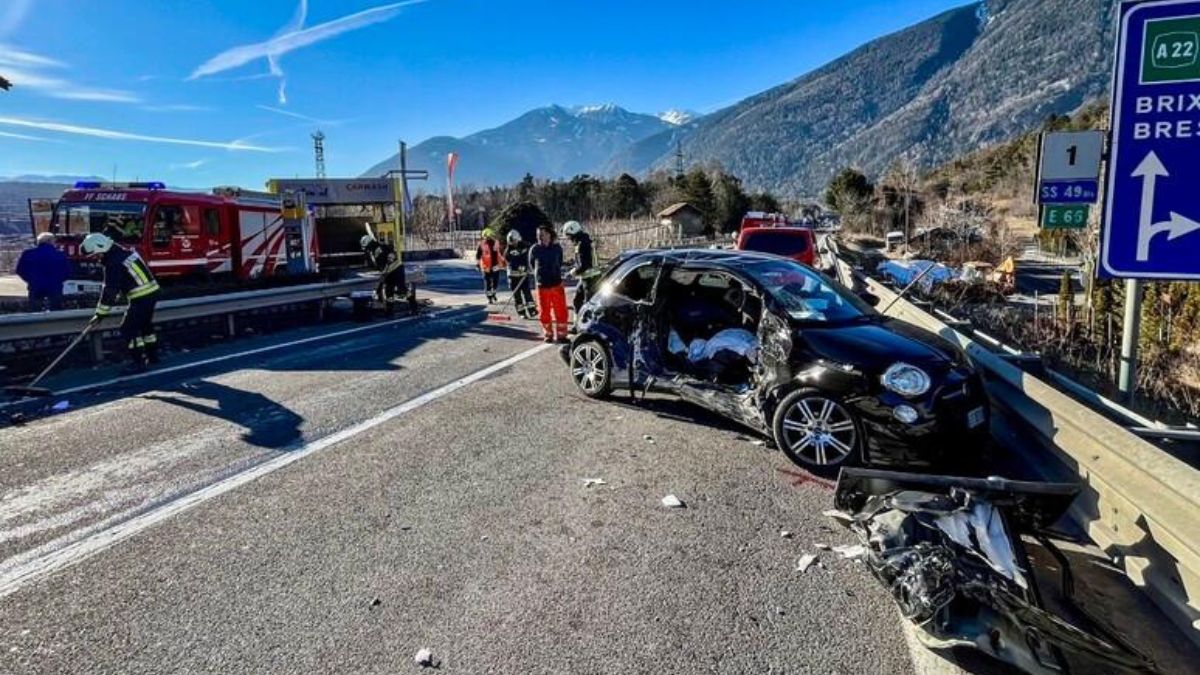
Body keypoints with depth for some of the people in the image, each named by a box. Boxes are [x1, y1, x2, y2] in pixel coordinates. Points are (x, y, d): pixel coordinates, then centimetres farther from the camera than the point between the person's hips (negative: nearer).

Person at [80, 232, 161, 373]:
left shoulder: (113, 263, -16)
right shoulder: (124, 252, 12)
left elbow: (110, 290, -14)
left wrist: (101, 313, -7)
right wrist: (115, 299, 24)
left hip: (141, 297, -10)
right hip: (151, 292, 10)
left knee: (129, 329, -4)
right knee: (145, 325, 23)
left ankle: (138, 362, -2)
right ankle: (152, 355, 34)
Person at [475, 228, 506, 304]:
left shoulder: (496, 243, 7)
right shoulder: (482, 244, -6)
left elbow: (500, 253, 19)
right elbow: (478, 255, -4)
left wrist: (503, 262, 20)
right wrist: (478, 264, -7)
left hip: (496, 266, 4)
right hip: (486, 267, -4)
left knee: (496, 281, 9)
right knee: (487, 283, 0)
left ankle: (493, 294, 32)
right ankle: (489, 297, 9)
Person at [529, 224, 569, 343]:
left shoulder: (557, 248, -3)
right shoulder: (534, 249, -5)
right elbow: (531, 265, 9)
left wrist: (555, 273, 10)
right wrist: (539, 274, 10)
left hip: (557, 284, 0)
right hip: (542, 286, 0)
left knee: (561, 311, 3)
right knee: (544, 312, 8)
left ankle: (561, 334, 14)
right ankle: (548, 334, 22)